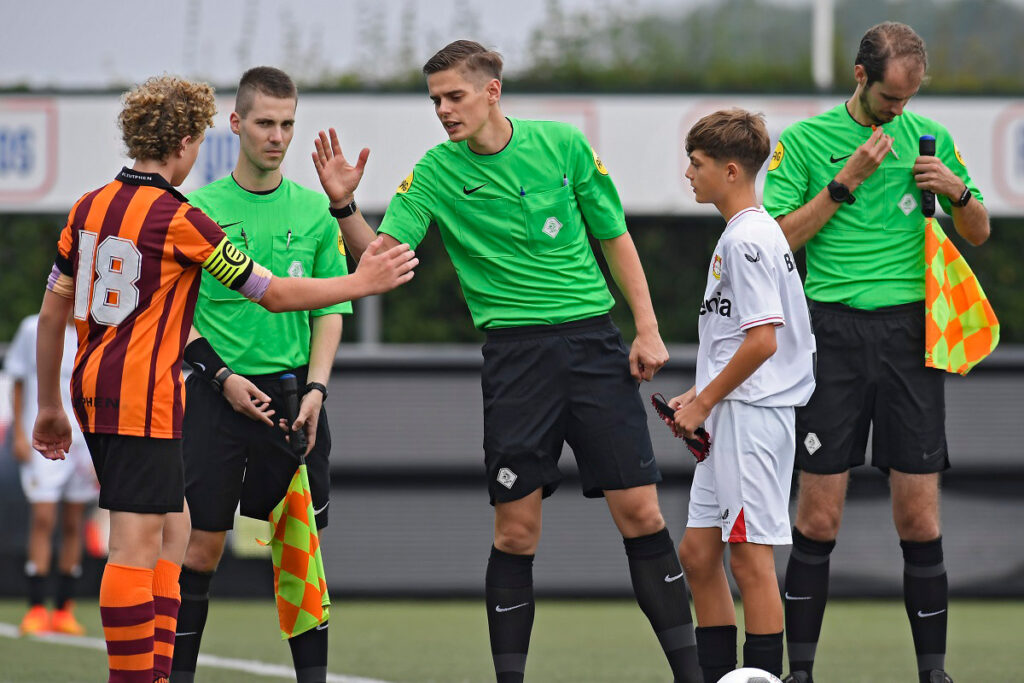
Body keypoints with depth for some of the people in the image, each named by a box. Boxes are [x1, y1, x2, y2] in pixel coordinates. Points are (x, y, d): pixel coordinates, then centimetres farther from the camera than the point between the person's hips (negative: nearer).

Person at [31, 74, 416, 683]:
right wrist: (362, 283, 5)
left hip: (94, 384, 8)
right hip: (143, 394, -8)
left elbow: (53, 310, 13)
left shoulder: (89, 207, 8)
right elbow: (273, 294, -6)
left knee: (173, 531, 15)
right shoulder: (178, 219, -13)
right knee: (137, 544, -9)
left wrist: (51, 405, 22)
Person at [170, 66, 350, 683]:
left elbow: (330, 309, 8)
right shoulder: (200, 210, 1)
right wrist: (223, 377, -11)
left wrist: (315, 388, -5)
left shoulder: (316, 211, 7)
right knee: (203, 545, -4)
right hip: (217, 394, -2)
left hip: (294, 393, 2)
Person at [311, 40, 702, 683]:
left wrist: (648, 328, 4)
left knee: (641, 513, -3)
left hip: (594, 340, 0)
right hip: (515, 352, 0)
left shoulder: (563, 145, 1)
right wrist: (343, 206, -25)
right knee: (516, 529, -3)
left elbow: (616, 237, 9)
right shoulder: (436, 173, 0)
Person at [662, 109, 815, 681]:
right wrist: (699, 396, 15)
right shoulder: (744, 235, 17)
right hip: (730, 418, 10)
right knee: (699, 551, 12)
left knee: (751, 555, -7)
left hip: (752, 415, -10)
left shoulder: (748, 239, -14)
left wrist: (704, 403, -12)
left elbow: (763, 340, -20)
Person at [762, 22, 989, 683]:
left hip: (910, 331, 2)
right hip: (833, 329, -2)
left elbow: (978, 233, 17)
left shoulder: (930, 137, 10)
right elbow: (778, 238, -4)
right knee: (819, 516, -3)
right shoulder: (803, 141, 4)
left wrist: (958, 191, -4)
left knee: (919, 515, -1)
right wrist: (846, 182, -12)